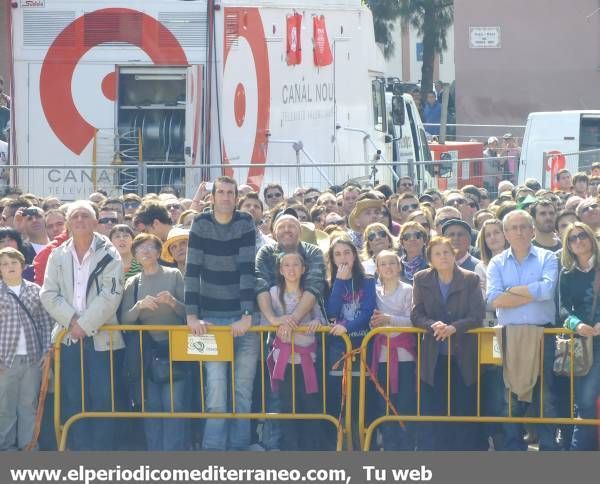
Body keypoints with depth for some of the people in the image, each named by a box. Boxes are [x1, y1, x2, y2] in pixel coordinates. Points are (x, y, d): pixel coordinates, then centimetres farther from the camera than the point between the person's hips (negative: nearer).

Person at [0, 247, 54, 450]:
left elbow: (46, 322, 7)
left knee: (29, 405, 8)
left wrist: (46, 351, 0)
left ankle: (28, 446, 16)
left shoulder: (35, 291, 6)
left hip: (33, 358, 2)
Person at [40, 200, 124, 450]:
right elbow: (49, 294, 4)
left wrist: (85, 324, -14)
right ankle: (79, 452, 7)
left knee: (102, 399, -4)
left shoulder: (108, 254, 2)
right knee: (73, 399, 2)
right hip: (68, 337, 3)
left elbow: (111, 294, -8)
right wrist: (71, 321, -10)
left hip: (100, 337, -3)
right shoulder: (57, 256, 11)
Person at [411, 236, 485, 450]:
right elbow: (416, 315, 0)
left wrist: (453, 327, -22)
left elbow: (478, 315, -7)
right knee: (432, 411, 0)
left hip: (463, 357, -1)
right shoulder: (421, 280, 4)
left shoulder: (471, 280, -1)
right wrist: (433, 325, -21)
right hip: (433, 358, 1)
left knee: (464, 410, 2)